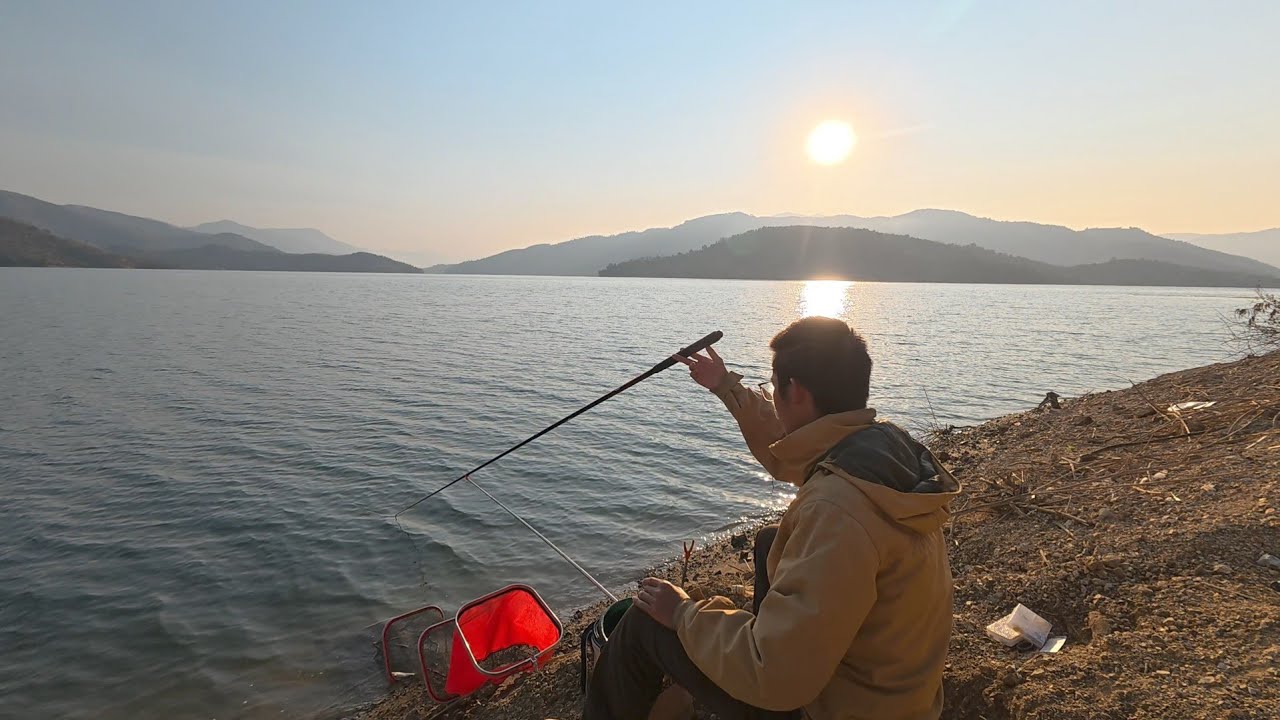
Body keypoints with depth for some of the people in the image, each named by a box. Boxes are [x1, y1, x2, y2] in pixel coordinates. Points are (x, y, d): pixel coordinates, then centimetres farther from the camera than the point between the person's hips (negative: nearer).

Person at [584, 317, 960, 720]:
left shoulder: (837, 509, -36)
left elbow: (774, 680, -31)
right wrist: (727, 389, 20)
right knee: (771, 543, 25)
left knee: (644, 622, 1)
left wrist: (684, 613, -15)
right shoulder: (886, 445, -8)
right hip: (884, 677, 8)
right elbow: (788, 461, 14)